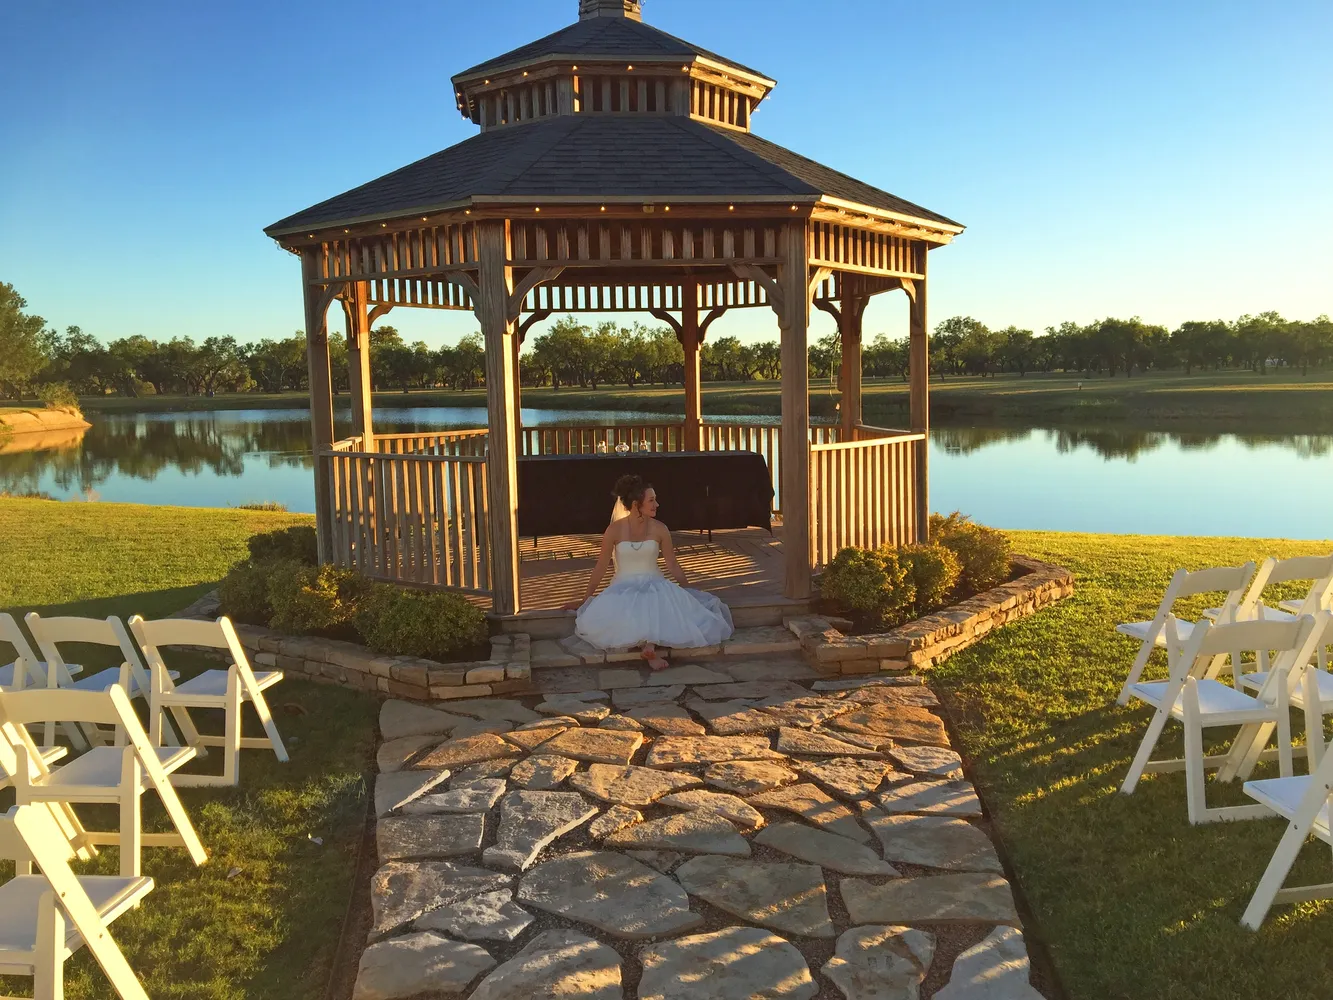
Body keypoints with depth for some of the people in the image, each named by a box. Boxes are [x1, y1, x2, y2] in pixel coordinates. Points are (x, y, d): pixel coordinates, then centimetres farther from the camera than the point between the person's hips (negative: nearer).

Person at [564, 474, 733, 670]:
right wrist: (585, 600, 5)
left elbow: (673, 565, 7)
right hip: (624, 589, -1)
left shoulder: (660, 529, -2)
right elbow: (601, 567, 1)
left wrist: (689, 594, 9)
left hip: (655, 586, 1)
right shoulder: (615, 530, -7)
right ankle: (652, 644, -34)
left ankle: (650, 644, -36)